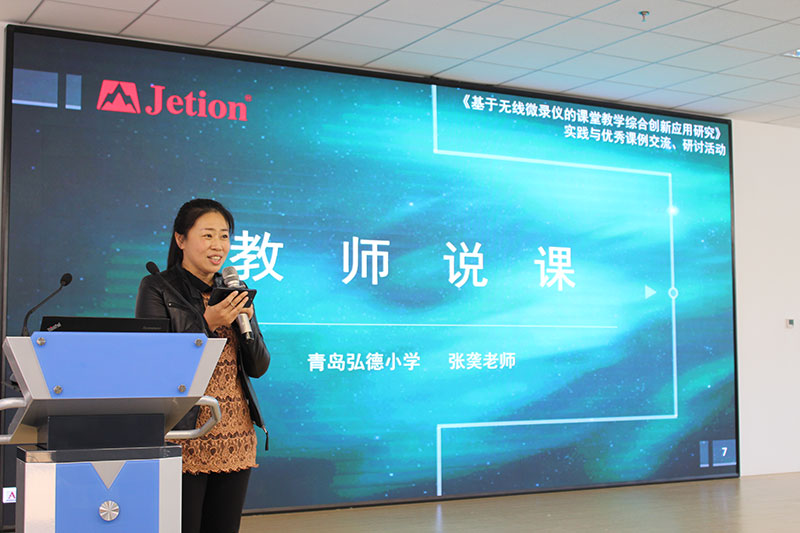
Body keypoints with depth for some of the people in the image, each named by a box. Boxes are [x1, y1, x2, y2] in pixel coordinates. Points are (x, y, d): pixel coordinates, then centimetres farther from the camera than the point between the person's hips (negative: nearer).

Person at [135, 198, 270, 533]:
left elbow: (259, 367, 11)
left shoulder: (233, 291, 14)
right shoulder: (157, 288, -3)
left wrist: (244, 321, -6)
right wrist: (208, 324, -18)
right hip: (185, 438, -5)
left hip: (235, 440, 5)